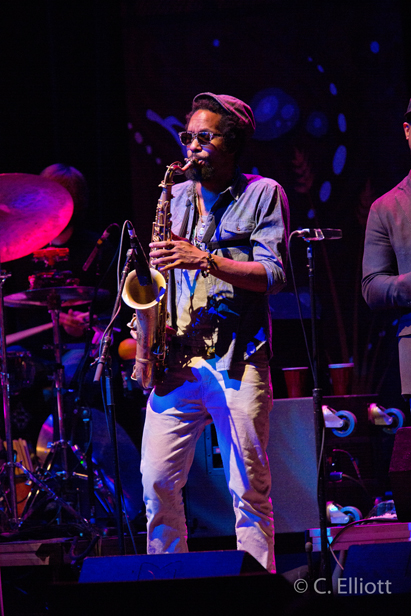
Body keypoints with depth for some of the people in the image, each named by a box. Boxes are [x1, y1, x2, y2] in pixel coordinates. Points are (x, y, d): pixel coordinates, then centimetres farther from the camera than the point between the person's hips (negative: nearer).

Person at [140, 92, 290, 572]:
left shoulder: (262, 194, 4)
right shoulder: (177, 197, 19)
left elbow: (273, 275, -6)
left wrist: (206, 260, -17)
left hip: (238, 359, -4)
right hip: (177, 359, 5)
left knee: (249, 488, -5)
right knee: (157, 480, -2)